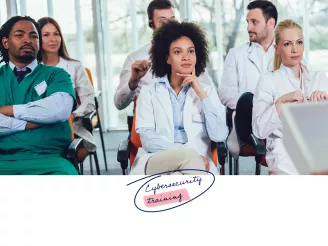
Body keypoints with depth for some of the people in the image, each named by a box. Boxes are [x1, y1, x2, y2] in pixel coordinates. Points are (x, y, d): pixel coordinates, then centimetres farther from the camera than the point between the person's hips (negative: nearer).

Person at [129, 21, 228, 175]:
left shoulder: (208, 91, 18)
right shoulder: (149, 93, 15)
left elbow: (219, 136, 2)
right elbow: (148, 139, 0)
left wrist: (201, 93, 0)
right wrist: (189, 154, -14)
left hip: (197, 165, 1)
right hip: (155, 162, -1)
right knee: (189, 157, -36)